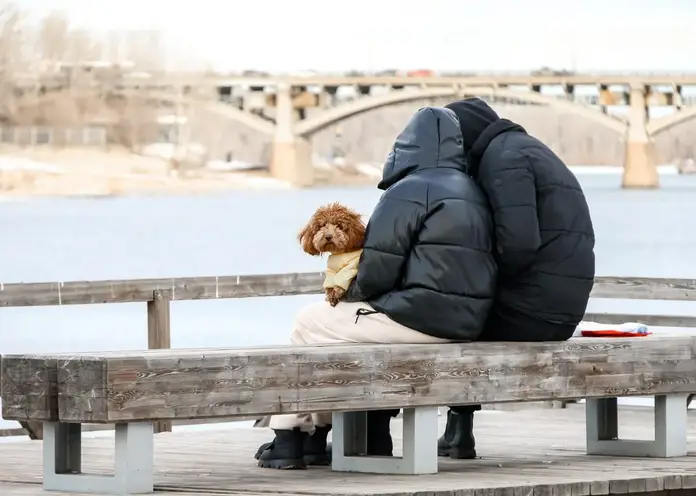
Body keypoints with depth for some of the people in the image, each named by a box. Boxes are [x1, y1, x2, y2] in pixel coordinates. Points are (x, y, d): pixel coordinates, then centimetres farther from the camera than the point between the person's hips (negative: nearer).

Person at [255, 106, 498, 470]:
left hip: (418, 317, -9)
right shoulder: (472, 194, 17)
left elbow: (377, 272, -14)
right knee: (340, 317, 29)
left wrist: (353, 291, 9)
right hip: (464, 321, 9)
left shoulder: (410, 191, -10)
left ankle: (288, 437, 14)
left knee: (310, 323, 11)